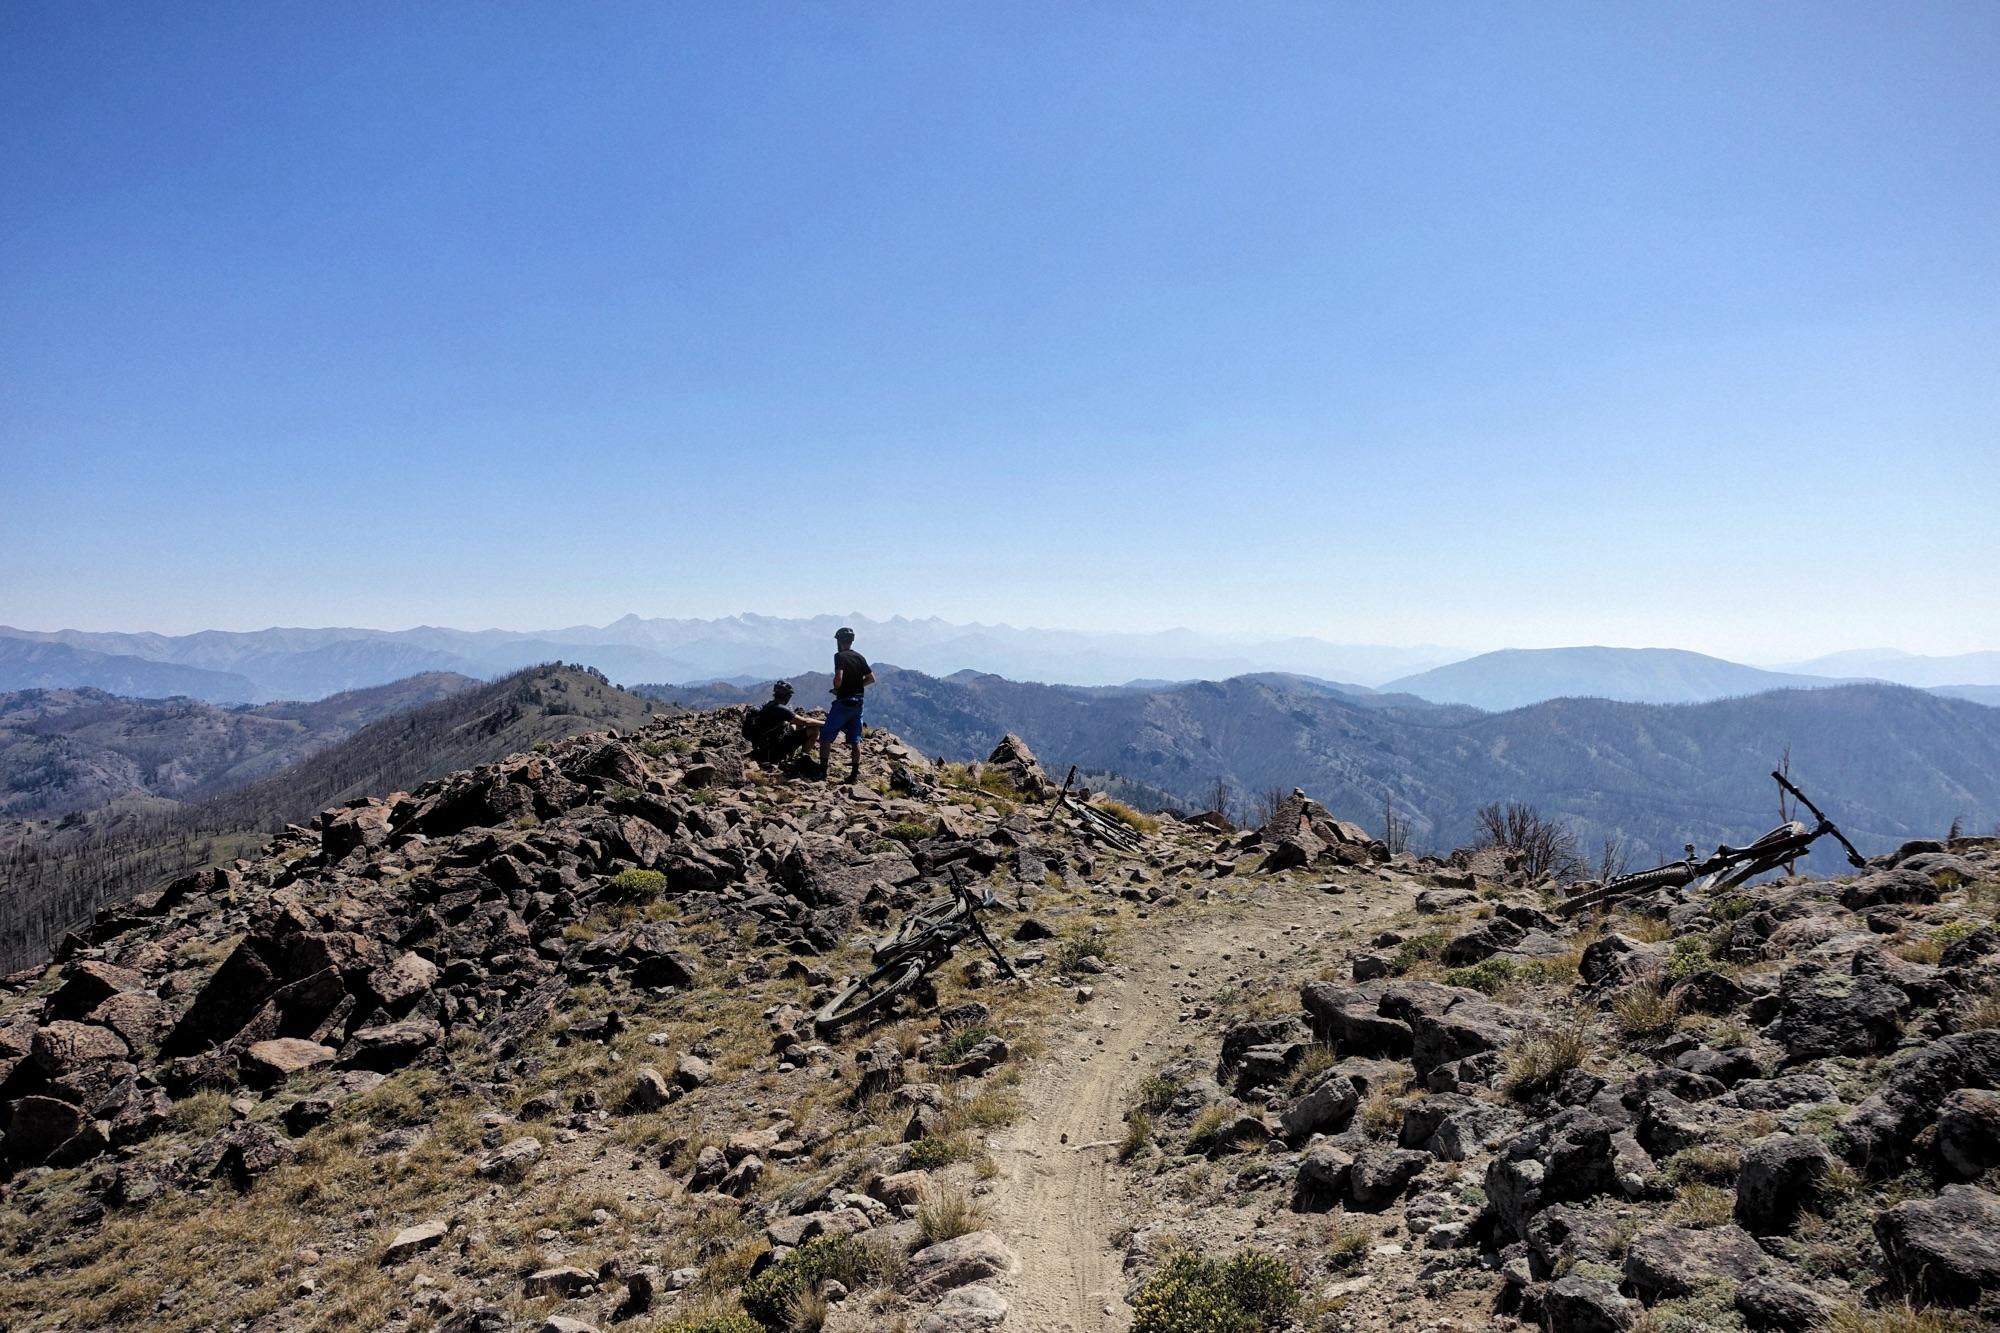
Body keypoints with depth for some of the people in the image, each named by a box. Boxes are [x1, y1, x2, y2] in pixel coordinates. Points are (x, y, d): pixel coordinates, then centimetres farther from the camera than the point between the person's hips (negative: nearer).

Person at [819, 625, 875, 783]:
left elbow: (838, 678, -22)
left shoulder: (840, 656, -10)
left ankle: (823, 770, 1)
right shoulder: (860, 657, 9)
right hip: (858, 702, 6)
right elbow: (871, 678, 10)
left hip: (843, 702, -6)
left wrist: (836, 689, -3)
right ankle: (855, 774, 8)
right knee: (855, 740, 9)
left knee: (826, 736, 4)